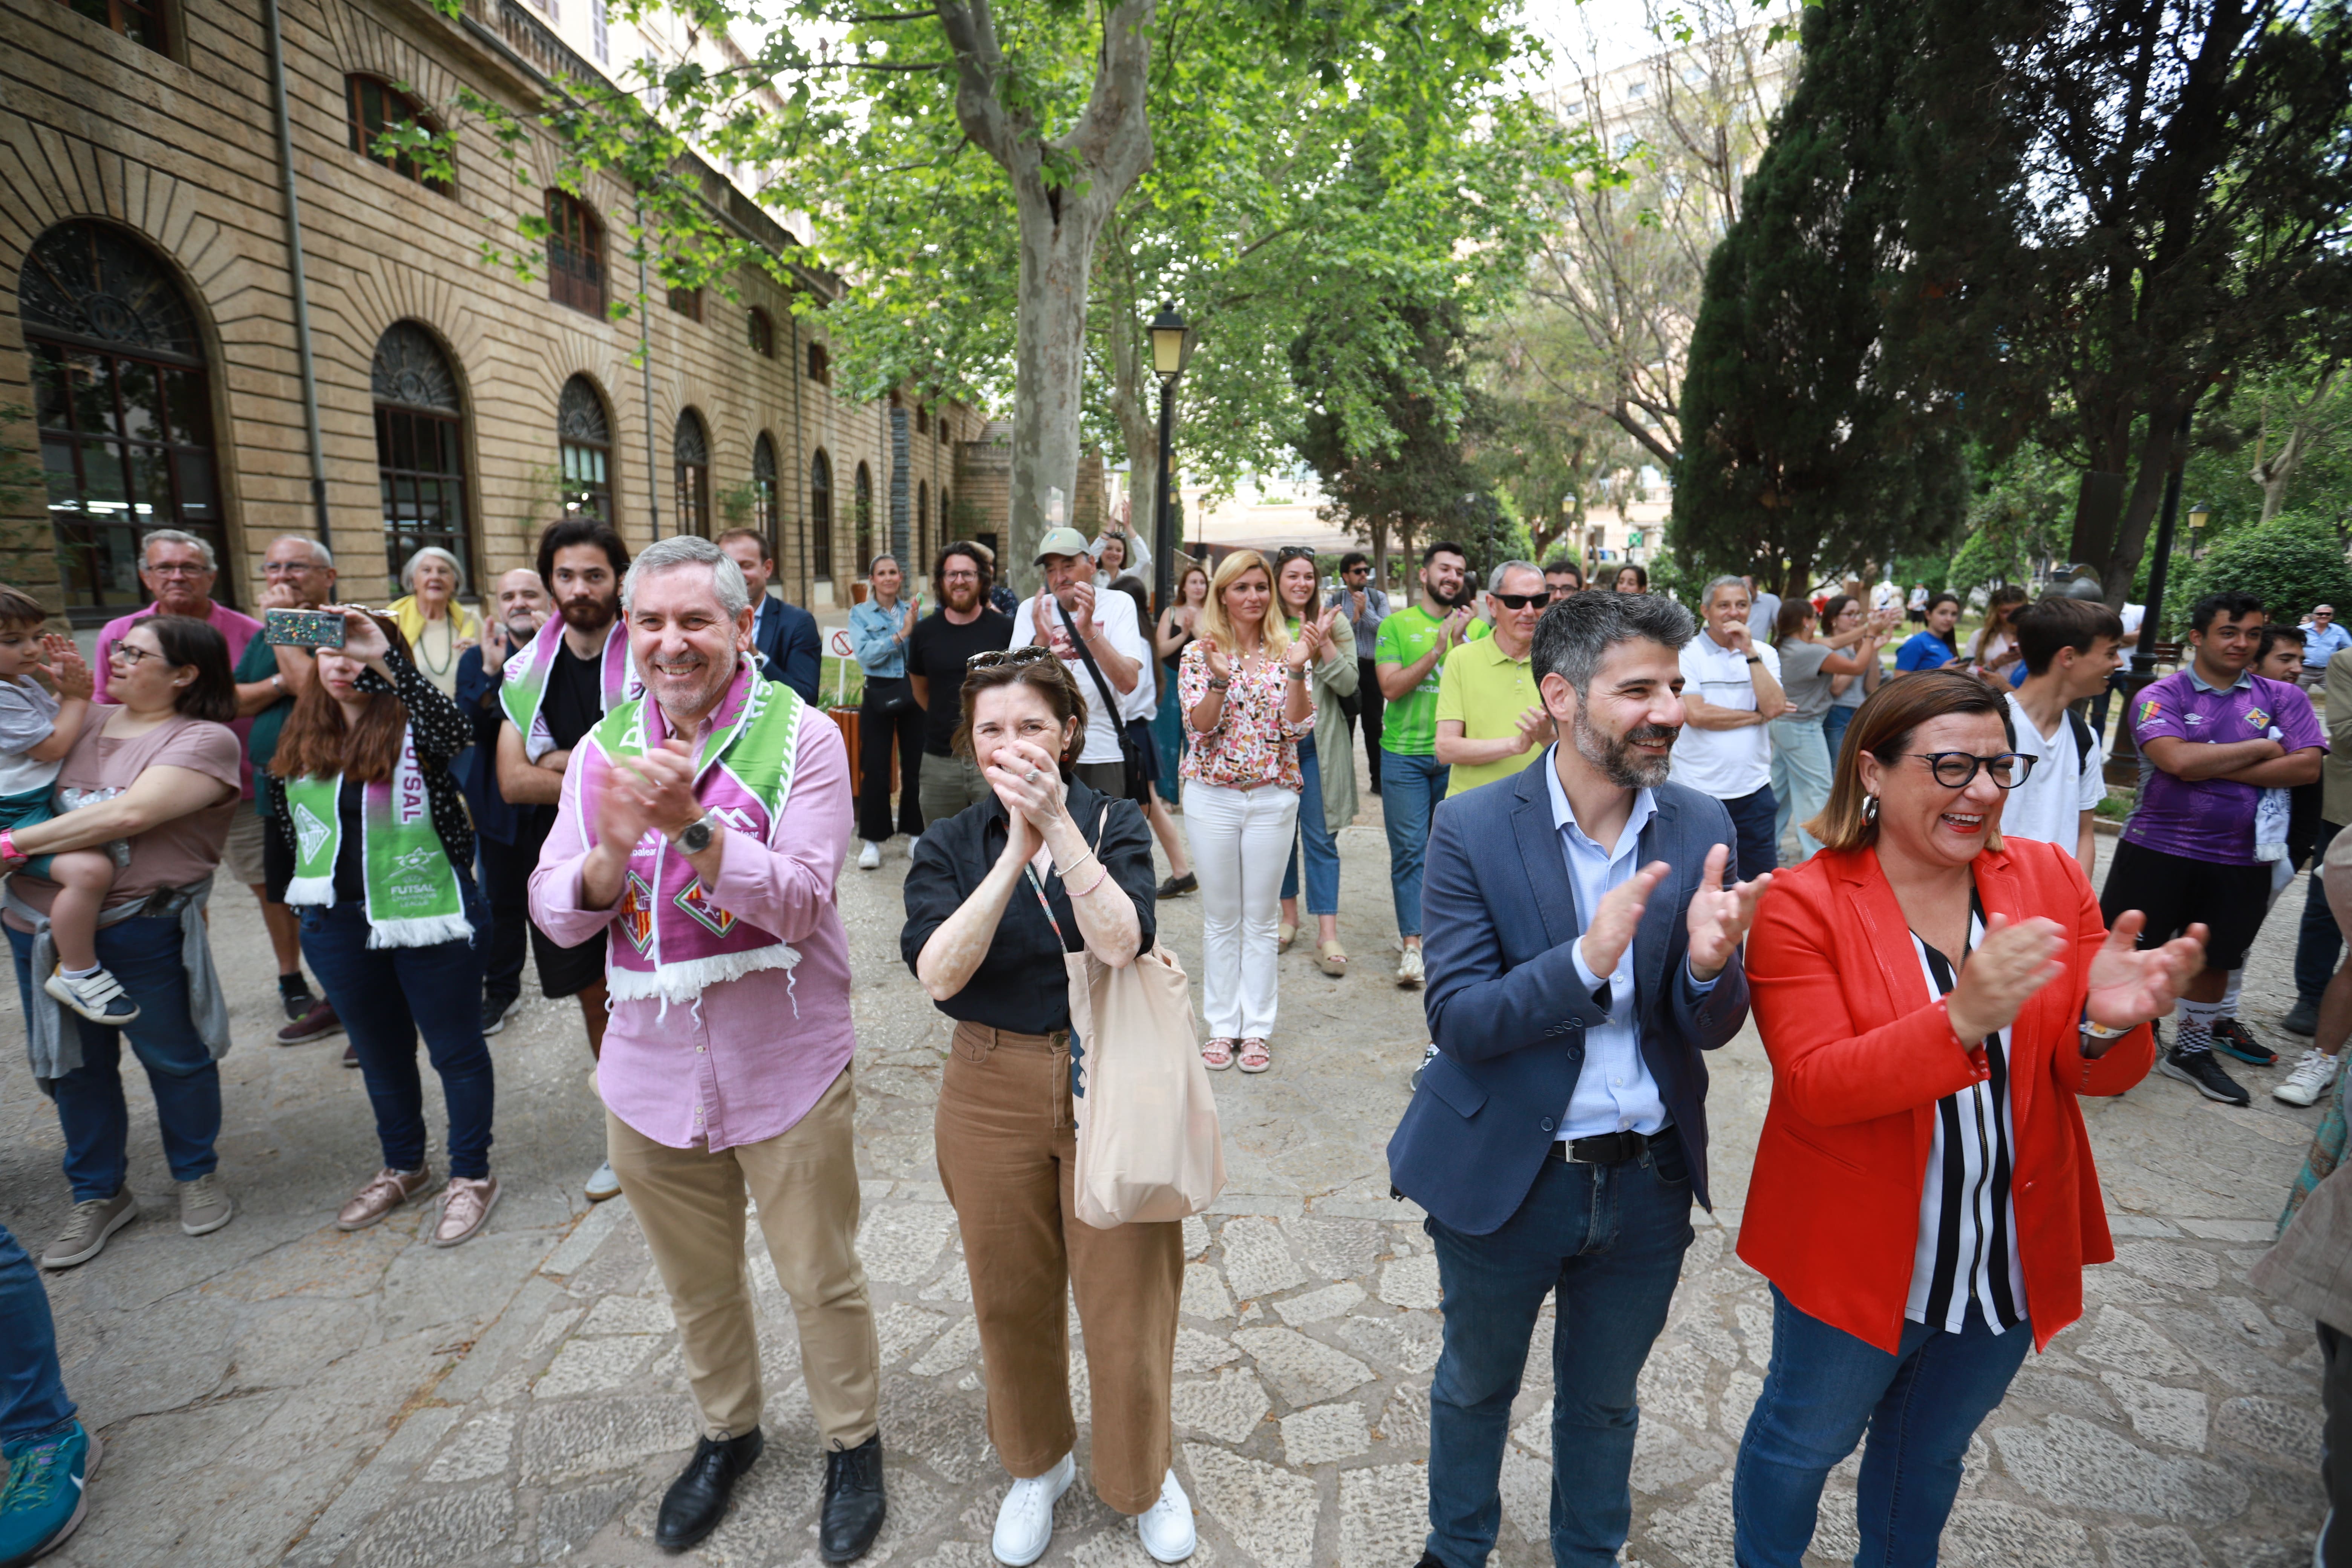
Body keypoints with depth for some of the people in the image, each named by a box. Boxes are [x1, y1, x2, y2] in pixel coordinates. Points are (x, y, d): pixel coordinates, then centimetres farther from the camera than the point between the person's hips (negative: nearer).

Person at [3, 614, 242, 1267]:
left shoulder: (205, 740, -10)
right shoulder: (87, 718, 10)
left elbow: (131, 813, -21)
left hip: (140, 931, -6)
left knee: (174, 1057, 10)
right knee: (74, 1065, 17)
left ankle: (198, 1175, 32)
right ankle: (98, 1196, 34)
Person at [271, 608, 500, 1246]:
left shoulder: (412, 724, -11)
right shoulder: (299, 738, 7)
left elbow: (458, 732, -36)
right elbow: (283, 822, 19)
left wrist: (386, 657, -37)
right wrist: (304, 896, 16)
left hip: (428, 916, -6)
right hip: (337, 924, 6)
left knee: (455, 1049, 7)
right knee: (380, 1053, 21)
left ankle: (471, 1176, 22)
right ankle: (403, 1168, 39)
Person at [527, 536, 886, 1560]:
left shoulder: (801, 737, -12)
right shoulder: (605, 749, 1)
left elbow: (800, 902, -20)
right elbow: (555, 914, -3)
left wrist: (694, 824, -34)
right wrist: (611, 853, -24)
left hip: (787, 1067, -4)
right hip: (654, 1068, 4)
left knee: (821, 1280, 12)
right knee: (697, 1283, 23)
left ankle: (853, 1442, 38)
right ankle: (727, 1432, 49)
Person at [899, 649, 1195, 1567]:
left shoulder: (1114, 824, -6)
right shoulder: (949, 845, -3)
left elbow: (1121, 944, -23)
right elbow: (938, 973, -19)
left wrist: (1058, 823, -31)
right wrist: (1016, 850, -27)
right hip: (992, 1095, 2)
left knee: (1126, 1293, 10)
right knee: (1011, 1295, 18)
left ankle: (1142, 1474, 40)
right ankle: (1037, 1463, 46)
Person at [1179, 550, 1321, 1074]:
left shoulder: (1288, 650, 3)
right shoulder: (1200, 653, 1)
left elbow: (1298, 727, -6)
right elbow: (1200, 727, -9)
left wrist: (1297, 671, -19)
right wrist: (1219, 678, -24)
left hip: (1273, 798, 1)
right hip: (1212, 797, 0)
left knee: (1261, 918, 8)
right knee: (1220, 917, 8)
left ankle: (1256, 1029, 19)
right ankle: (1222, 1027, 20)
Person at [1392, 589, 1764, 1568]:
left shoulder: (1700, 828, -8)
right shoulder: (1472, 830, -18)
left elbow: (1713, 1029, -6)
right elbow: (1456, 1020, -20)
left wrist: (1710, 965, -29)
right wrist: (1586, 961, -35)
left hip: (1649, 1181, 3)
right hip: (1505, 1175, -2)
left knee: (1604, 1401, 26)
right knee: (1476, 1387, 24)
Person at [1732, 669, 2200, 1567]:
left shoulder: (2051, 880, -5)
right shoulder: (1804, 904, -19)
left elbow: (2095, 1077, -5)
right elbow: (1814, 1087, -25)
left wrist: (2108, 1024, -29)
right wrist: (1961, 1021, -38)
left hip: (2012, 1255, 5)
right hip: (1858, 1253, -4)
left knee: (1932, 1451, 28)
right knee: (1804, 1444, 18)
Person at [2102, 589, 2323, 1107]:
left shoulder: (2283, 699, 6)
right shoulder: (2160, 696, -6)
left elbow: (2307, 767, -7)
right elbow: (2179, 760, -22)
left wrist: (2213, 767, -15)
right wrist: (2262, 747, -10)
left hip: (2240, 861, 4)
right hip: (2157, 849, -4)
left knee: (2214, 959, 17)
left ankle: (2191, 1051, 34)